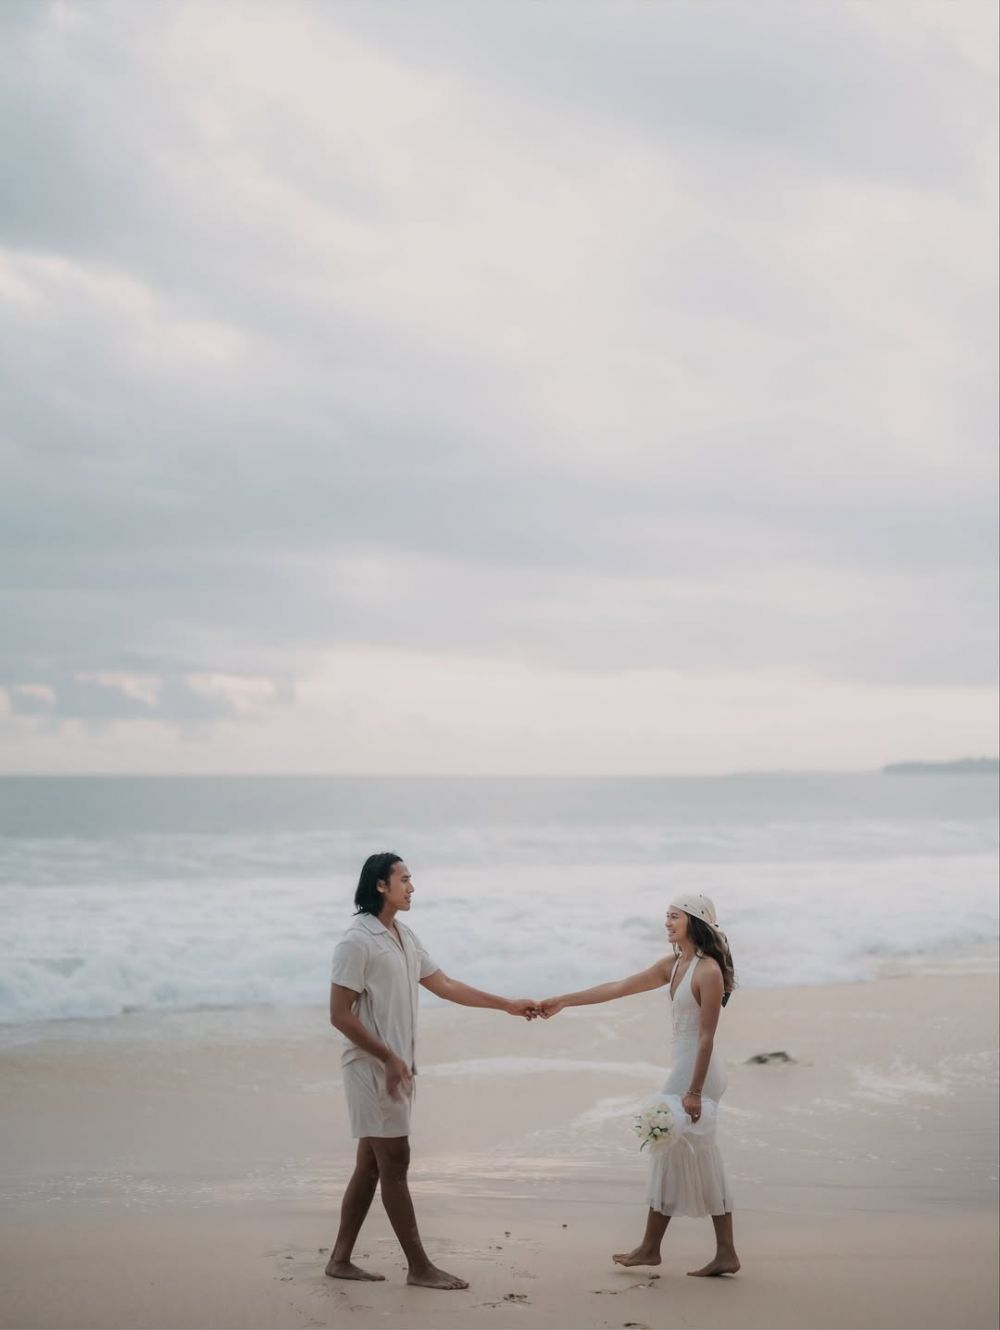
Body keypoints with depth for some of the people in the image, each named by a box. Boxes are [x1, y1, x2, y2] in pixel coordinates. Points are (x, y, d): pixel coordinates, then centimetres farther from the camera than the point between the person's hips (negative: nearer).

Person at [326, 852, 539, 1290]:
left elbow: (444, 985, 16)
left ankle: (340, 1259, 16)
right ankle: (419, 1267, 1)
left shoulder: (405, 937, 11)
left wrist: (507, 1005, 15)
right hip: (372, 1068, -9)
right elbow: (339, 1015, -17)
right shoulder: (357, 941, -15)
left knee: (371, 1163, 10)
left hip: (396, 1067, 9)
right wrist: (387, 1058, -19)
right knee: (395, 1161, -4)